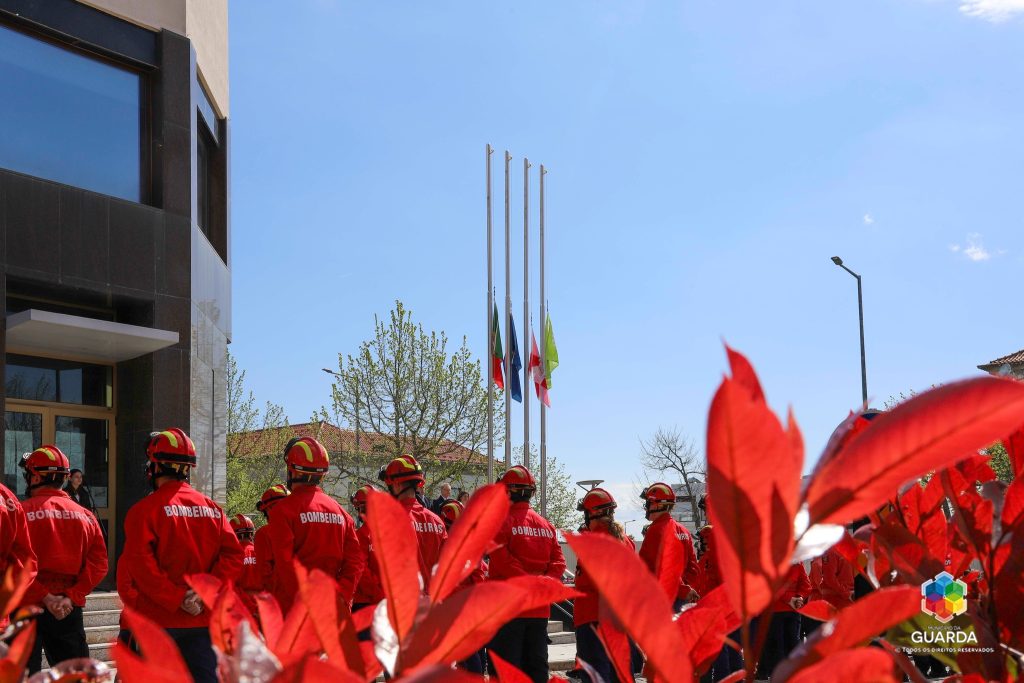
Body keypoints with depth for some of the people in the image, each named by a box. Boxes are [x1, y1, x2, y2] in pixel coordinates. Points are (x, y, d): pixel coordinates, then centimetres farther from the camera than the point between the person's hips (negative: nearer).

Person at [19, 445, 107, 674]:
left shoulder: (21, 512, -9)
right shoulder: (85, 516, 5)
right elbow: (98, 564, -2)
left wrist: (44, 597, -12)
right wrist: (72, 597, -6)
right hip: (69, 612, 4)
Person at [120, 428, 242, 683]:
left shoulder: (145, 509, -7)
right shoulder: (213, 509, 7)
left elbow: (140, 563, -18)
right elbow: (233, 556, -2)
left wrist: (176, 598, -15)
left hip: (159, 619, -4)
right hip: (203, 621, 4)